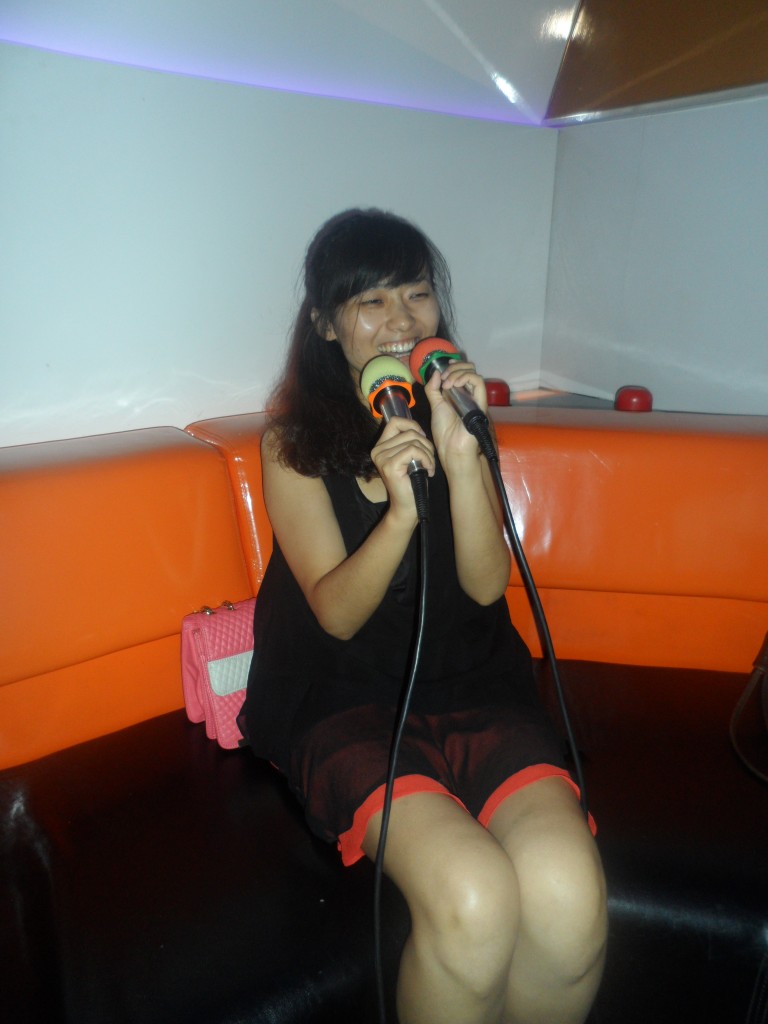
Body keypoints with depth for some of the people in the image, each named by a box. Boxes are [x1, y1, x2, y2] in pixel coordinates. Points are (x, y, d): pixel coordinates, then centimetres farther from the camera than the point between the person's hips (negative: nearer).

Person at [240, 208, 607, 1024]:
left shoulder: (456, 412, 9)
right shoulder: (295, 442, 1)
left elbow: (487, 585, -2)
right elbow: (337, 613, -6)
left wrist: (462, 456, -18)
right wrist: (399, 510, -25)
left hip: (472, 686, 3)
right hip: (343, 700, -2)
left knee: (567, 891, -25)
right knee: (473, 893, -28)